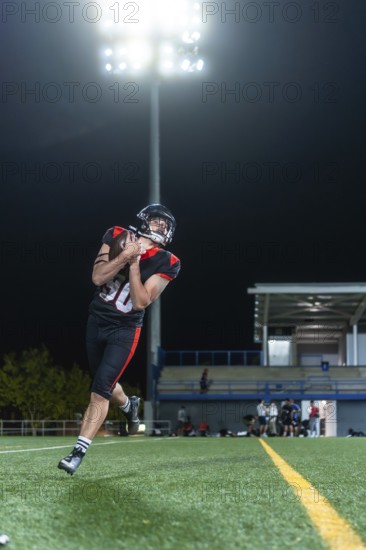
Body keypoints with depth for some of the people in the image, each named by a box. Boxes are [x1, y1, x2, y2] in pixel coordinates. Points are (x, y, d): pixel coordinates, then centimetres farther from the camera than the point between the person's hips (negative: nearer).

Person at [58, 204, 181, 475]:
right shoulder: (117, 237, -6)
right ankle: (129, 406, 53)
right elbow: (97, 277, -15)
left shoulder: (166, 263, -13)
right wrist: (125, 256, -27)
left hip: (125, 330, -4)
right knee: (105, 383, 18)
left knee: (101, 389, -14)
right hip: (97, 321, 4)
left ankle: (78, 452, -14)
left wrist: (134, 263, -24)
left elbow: (140, 302, -19)